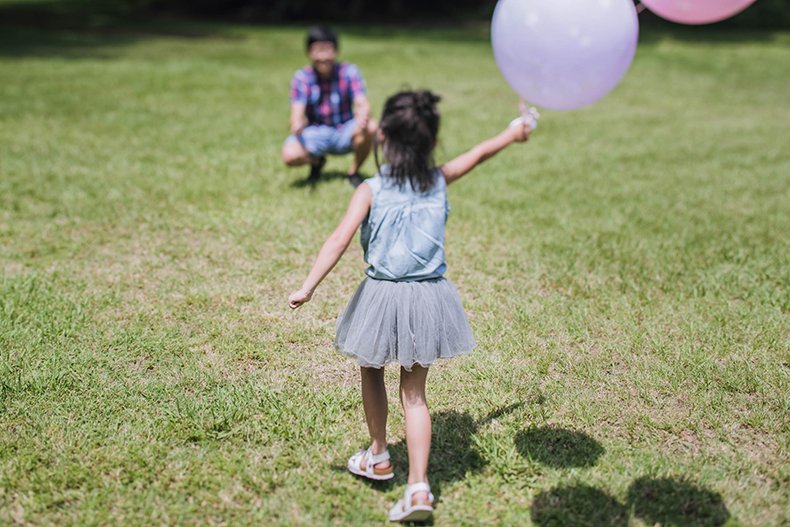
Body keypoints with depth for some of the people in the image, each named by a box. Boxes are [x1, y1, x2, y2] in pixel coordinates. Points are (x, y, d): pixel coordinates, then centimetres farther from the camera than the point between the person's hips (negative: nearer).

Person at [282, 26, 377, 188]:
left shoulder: (349, 72, -8)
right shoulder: (302, 77, -8)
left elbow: (362, 104, -18)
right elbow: (297, 112, -18)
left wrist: (363, 116, -44)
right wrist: (297, 125, -44)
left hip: (345, 134, 0)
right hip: (315, 135, 0)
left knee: (370, 127, -32)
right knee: (289, 155, -29)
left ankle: (354, 172, -4)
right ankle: (316, 161, 10)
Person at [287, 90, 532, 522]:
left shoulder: (371, 190, -11)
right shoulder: (439, 180, -1)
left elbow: (340, 240, -20)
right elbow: (480, 153, 16)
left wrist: (307, 288, -21)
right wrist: (512, 134, 33)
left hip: (383, 296, -2)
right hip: (429, 297, 3)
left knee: (371, 372, 24)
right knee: (414, 393, 11)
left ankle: (378, 458, 37)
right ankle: (418, 486, 4)